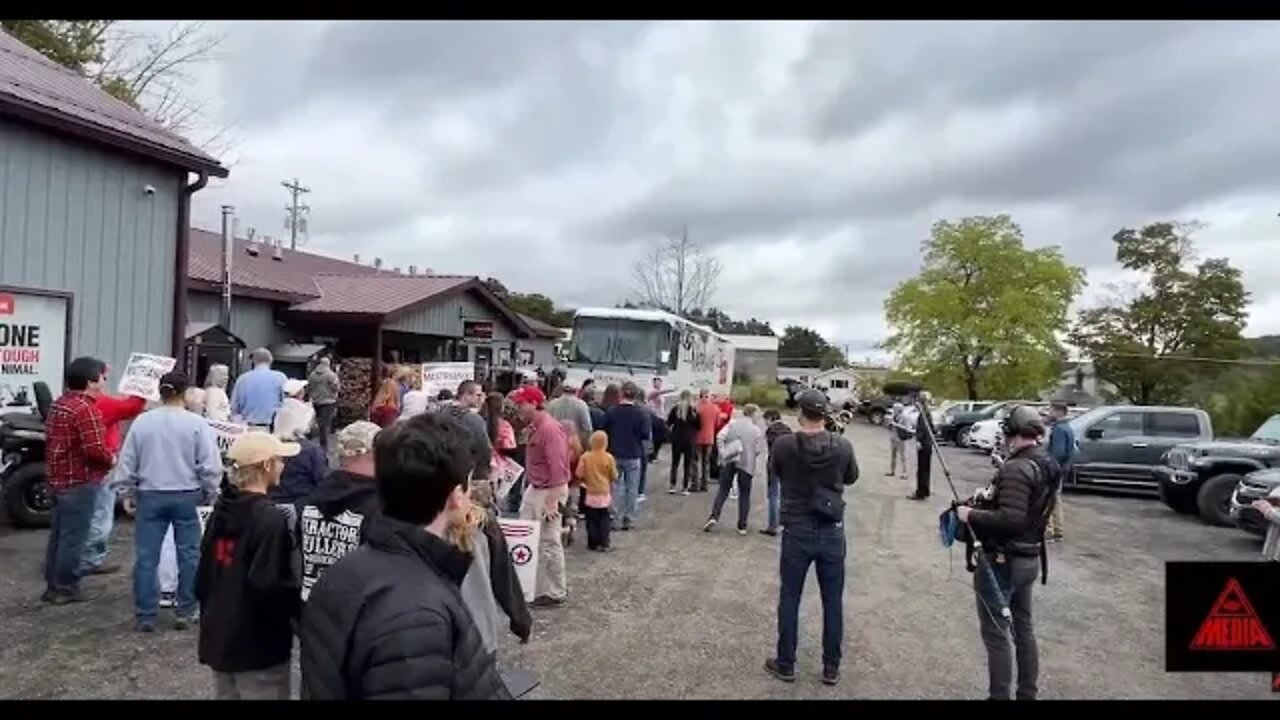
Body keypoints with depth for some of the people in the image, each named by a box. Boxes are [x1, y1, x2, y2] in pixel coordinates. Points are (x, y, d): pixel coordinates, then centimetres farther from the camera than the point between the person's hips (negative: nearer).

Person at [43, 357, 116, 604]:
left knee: (58, 534, 16)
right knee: (73, 537, -1)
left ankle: (53, 585, 24)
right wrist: (112, 459, -7)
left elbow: (53, 440, 20)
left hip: (59, 478, 10)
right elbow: (94, 449, -26)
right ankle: (66, 588, 7)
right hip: (80, 481, -10)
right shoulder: (86, 408, -20)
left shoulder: (59, 403, 12)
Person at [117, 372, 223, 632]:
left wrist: (130, 491, 19)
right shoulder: (196, 423, -9)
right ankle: (185, 612, 15)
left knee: (146, 557, 8)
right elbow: (210, 465, -10)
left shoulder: (142, 421, -2)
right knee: (188, 555, 9)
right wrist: (209, 493, 6)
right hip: (186, 496, -2)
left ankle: (145, 616, 13)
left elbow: (127, 463, 5)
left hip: (150, 495, 2)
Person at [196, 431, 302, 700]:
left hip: (219, 638, 8)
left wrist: (211, 616, 21)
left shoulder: (222, 509, 5)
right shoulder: (270, 519, -20)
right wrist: (299, 605, -9)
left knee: (227, 694, 21)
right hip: (258, 646, -8)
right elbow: (268, 587, -25)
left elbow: (205, 574, 11)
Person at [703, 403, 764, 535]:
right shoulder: (757, 430, -3)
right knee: (744, 494, 10)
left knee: (723, 490, 10)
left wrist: (723, 454, -6)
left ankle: (714, 516, -6)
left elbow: (720, 437, -9)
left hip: (729, 461, 1)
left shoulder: (733, 423, 1)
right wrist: (750, 458, 11)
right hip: (747, 464, -1)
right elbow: (758, 450, -7)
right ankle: (742, 526, 11)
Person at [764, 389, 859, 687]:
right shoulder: (843, 446, -10)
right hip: (832, 532, 1)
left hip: (796, 532, -1)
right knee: (833, 602, 13)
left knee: (789, 600, 12)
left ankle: (785, 665, 23)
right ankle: (831, 668, 24)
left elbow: (774, 472, 6)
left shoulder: (784, 445, -14)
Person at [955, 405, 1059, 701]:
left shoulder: (1017, 468, -24)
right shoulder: (1049, 465, 6)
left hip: (1002, 561, -9)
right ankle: (1027, 693, 32)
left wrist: (972, 515, -20)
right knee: (1023, 627, 20)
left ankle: (999, 696, 10)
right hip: (1029, 558, 9)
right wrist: (995, 495, 9)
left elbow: (1011, 519, -31)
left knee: (996, 634, 2)